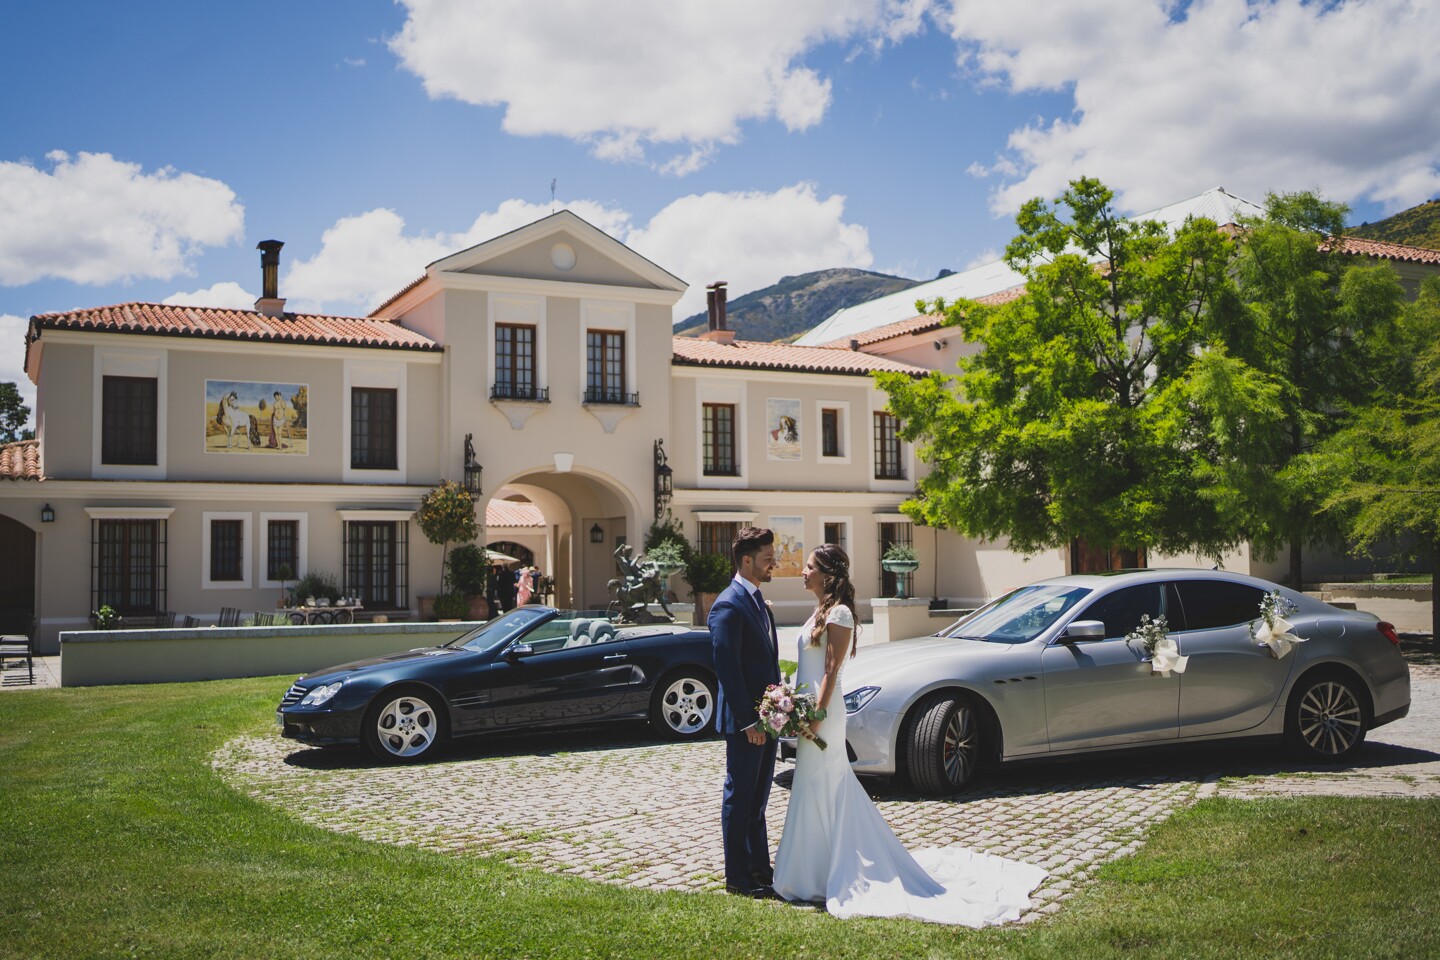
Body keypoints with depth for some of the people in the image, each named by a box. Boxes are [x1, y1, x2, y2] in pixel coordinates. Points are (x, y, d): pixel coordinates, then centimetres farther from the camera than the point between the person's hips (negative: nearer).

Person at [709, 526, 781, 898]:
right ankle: (738, 878, 11)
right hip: (744, 721, -9)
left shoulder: (757, 602, 13)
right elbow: (727, 669, -20)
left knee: (757, 798, 17)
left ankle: (760, 870, 26)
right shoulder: (728, 606, -17)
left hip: (765, 717, 9)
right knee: (739, 799, 1)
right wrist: (748, 721, -20)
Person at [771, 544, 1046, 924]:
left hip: (823, 711, -10)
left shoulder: (838, 613, -14)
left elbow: (831, 671, -18)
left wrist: (817, 716, -21)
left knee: (819, 791, -3)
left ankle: (814, 878, 5)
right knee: (831, 790, 15)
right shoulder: (822, 611, 15)